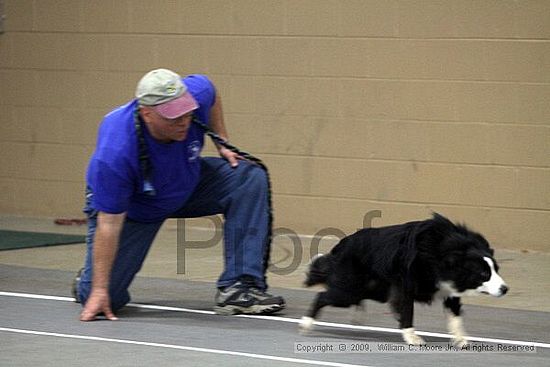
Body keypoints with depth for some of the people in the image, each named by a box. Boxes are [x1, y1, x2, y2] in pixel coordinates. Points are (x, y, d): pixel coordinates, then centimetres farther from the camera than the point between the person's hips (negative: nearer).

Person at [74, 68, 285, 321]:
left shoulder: (196, 92, -29)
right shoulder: (116, 152, -41)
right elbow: (109, 224, -34)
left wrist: (222, 142, -2)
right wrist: (99, 289, -32)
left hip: (187, 184, 5)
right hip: (129, 208, -5)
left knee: (250, 178, -18)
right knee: (103, 300, -15)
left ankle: (239, 287, -18)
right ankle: (89, 280, 26)